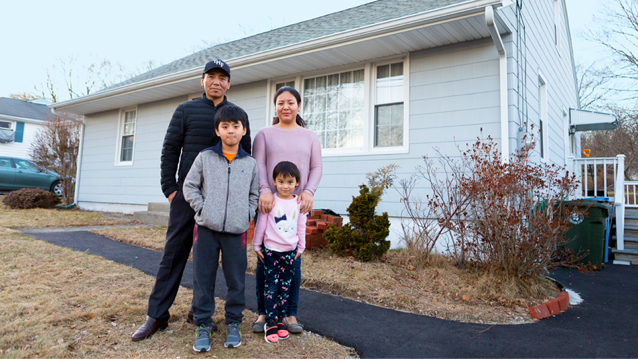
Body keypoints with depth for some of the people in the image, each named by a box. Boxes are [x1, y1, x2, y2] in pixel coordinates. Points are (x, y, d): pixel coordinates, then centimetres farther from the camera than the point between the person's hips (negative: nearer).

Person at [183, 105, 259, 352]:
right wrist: (201, 208, -3)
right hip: (206, 229, 0)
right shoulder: (204, 158, 4)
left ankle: (233, 324, 23)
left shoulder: (250, 164, 7)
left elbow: (255, 194, 14)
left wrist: (247, 215, 2)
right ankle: (203, 325, 19)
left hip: (237, 231, 1)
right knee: (203, 279, 5)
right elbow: (190, 186, 7)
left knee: (236, 280, 6)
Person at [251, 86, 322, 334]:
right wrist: (264, 190, -18)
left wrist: (309, 192, -9)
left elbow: (316, 168, 9)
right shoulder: (264, 134, 11)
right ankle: (262, 313, 13)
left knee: (293, 260, 2)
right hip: (268, 203, -1)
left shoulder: (309, 137, 16)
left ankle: (290, 314, 13)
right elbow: (258, 165, -1)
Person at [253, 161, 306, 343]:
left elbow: (301, 227, 9)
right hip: (271, 250, -2)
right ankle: (270, 323, 8)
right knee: (271, 286, -1)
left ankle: (280, 320, 21)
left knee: (285, 287, 9)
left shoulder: (299, 203, 0)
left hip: (290, 251, 3)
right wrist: (256, 246, 3)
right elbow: (261, 224, -1)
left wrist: (300, 248, 12)